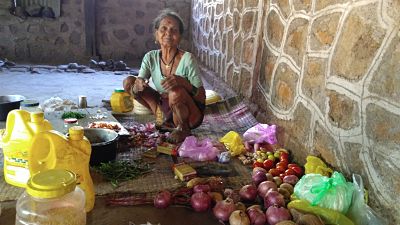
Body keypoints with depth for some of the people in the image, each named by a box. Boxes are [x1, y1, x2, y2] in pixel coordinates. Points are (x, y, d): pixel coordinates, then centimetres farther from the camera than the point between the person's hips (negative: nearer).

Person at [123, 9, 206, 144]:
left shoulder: (187, 59, -20)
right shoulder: (150, 57, -7)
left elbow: (202, 97, -20)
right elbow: (135, 92, -10)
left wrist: (182, 81, -38)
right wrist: (137, 86, -34)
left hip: (191, 115, -5)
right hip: (165, 107, 5)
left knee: (176, 92, -37)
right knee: (128, 82, -3)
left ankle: (183, 128, -5)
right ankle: (166, 121, 4)